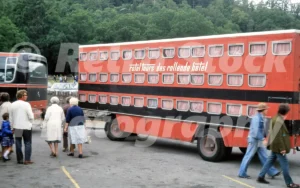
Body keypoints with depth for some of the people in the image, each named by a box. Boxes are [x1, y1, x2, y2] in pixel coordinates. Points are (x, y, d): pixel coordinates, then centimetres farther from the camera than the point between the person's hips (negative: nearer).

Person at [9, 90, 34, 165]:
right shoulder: (26, 104, -13)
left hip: (17, 127, 4)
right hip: (26, 127, -4)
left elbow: (11, 117, 7)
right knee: (28, 143, 4)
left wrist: (13, 127, 16)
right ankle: (27, 160, 0)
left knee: (18, 144, 10)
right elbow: (31, 117, -14)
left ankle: (19, 159, 14)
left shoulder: (12, 105, 2)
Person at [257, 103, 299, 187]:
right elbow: (278, 136, -24)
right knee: (284, 164, -2)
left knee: (270, 161, 15)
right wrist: (282, 148, -22)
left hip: (275, 146, 10)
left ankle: (261, 177, 19)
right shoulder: (279, 121, -21)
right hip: (278, 146, -10)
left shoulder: (276, 118, 11)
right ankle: (289, 183, 5)